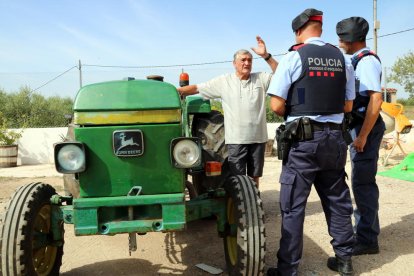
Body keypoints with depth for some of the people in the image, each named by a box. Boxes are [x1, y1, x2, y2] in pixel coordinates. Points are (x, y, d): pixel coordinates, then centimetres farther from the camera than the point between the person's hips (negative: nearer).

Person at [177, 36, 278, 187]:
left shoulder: (261, 78, 6)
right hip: (236, 139, -2)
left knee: (254, 177, 14)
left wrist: (266, 56, -14)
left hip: (258, 138, 2)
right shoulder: (223, 81, 2)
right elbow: (197, 88, 2)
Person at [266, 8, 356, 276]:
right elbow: (348, 106, 12)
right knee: (338, 201, 16)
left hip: (302, 139, -5)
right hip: (334, 138, 5)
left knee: (293, 206, 2)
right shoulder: (343, 59, 8)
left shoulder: (294, 56, -6)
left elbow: (277, 105, -9)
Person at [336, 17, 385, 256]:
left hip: (366, 128, -10)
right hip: (360, 127, 10)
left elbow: (376, 100, -23)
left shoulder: (367, 61, -15)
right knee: (363, 181, 16)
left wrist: (363, 135, -24)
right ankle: (366, 230, 30)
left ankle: (367, 240, 4)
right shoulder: (360, 60, 15)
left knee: (363, 183, -5)